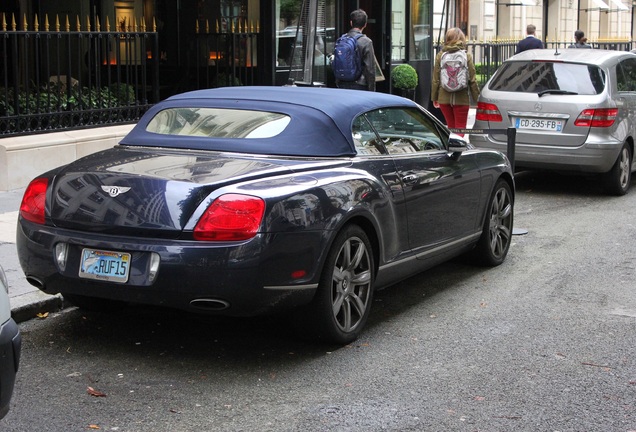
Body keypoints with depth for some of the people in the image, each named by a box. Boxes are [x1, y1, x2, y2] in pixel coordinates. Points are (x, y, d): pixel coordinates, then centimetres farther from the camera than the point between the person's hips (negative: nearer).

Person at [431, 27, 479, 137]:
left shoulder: (440, 55, 0)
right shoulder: (467, 56, -5)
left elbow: (436, 79, 1)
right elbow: (472, 79, -4)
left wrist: (434, 98, 10)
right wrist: (477, 98, 2)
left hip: (444, 98, 2)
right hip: (461, 98, -2)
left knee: (451, 127, 16)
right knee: (460, 128, 4)